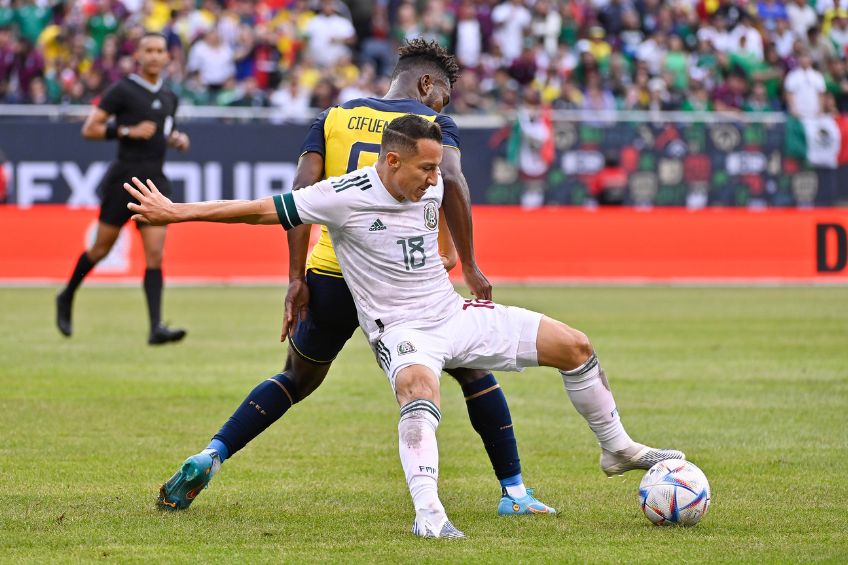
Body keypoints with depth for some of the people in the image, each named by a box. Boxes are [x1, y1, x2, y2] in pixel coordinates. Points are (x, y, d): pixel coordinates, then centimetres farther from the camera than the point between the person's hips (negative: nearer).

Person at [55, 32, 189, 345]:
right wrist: (128, 131, -19)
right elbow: (89, 129, -9)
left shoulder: (168, 97, 13)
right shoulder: (122, 90, -6)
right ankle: (66, 298, 31)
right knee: (101, 248, 6)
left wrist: (177, 138, 8)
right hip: (124, 179, -5)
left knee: (155, 254, -7)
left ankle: (156, 328, -14)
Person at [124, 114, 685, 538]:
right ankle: (428, 514, -49)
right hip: (402, 329, -7)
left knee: (575, 346, 4)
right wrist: (175, 211, -15)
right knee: (421, 388, -42)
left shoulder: (433, 188, -2)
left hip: (456, 314, 7)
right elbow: (261, 209, -16)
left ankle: (618, 449, 25)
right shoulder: (345, 197, -19)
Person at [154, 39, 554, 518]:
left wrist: (297, 278, 2)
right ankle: (514, 492, 11)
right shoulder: (434, 124, 4)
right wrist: (469, 266, -12)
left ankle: (209, 458, 9)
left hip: (331, 278, 3)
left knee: (297, 379, 24)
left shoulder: (335, 118, 12)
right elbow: (451, 182, -16)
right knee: (475, 372, 16)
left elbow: (300, 192, 2)